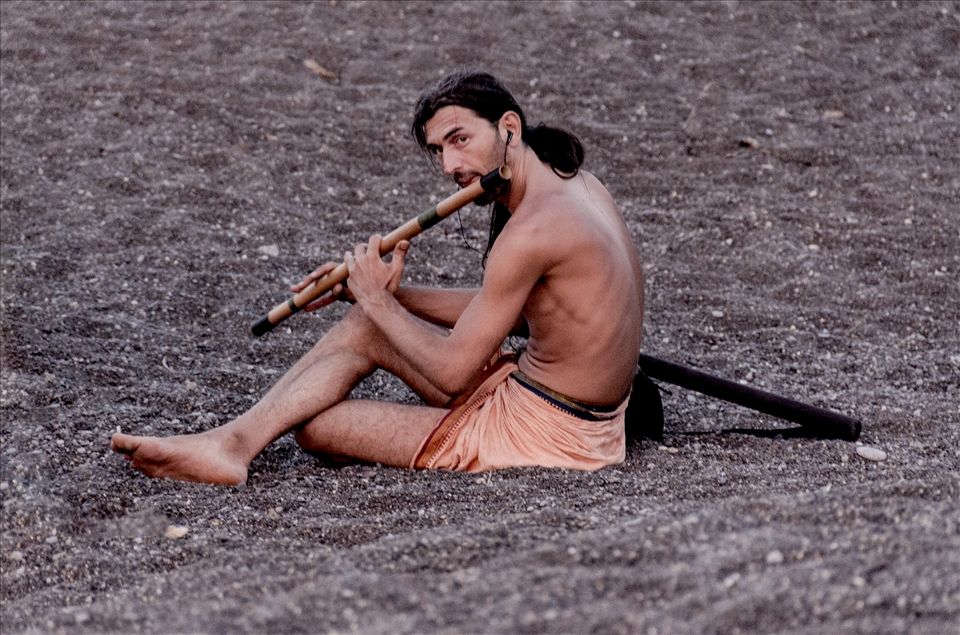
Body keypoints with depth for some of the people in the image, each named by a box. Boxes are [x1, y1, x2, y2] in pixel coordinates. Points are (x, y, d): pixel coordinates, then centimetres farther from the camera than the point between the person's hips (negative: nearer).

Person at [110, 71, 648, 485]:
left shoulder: (533, 229, -24)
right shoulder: (574, 182, 7)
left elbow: (452, 372, -20)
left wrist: (378, 302, -5)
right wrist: (391, 295, 10)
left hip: (545, 431, -10)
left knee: (315, 424, -8)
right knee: (365, 325, 11)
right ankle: (234, 440, 4)